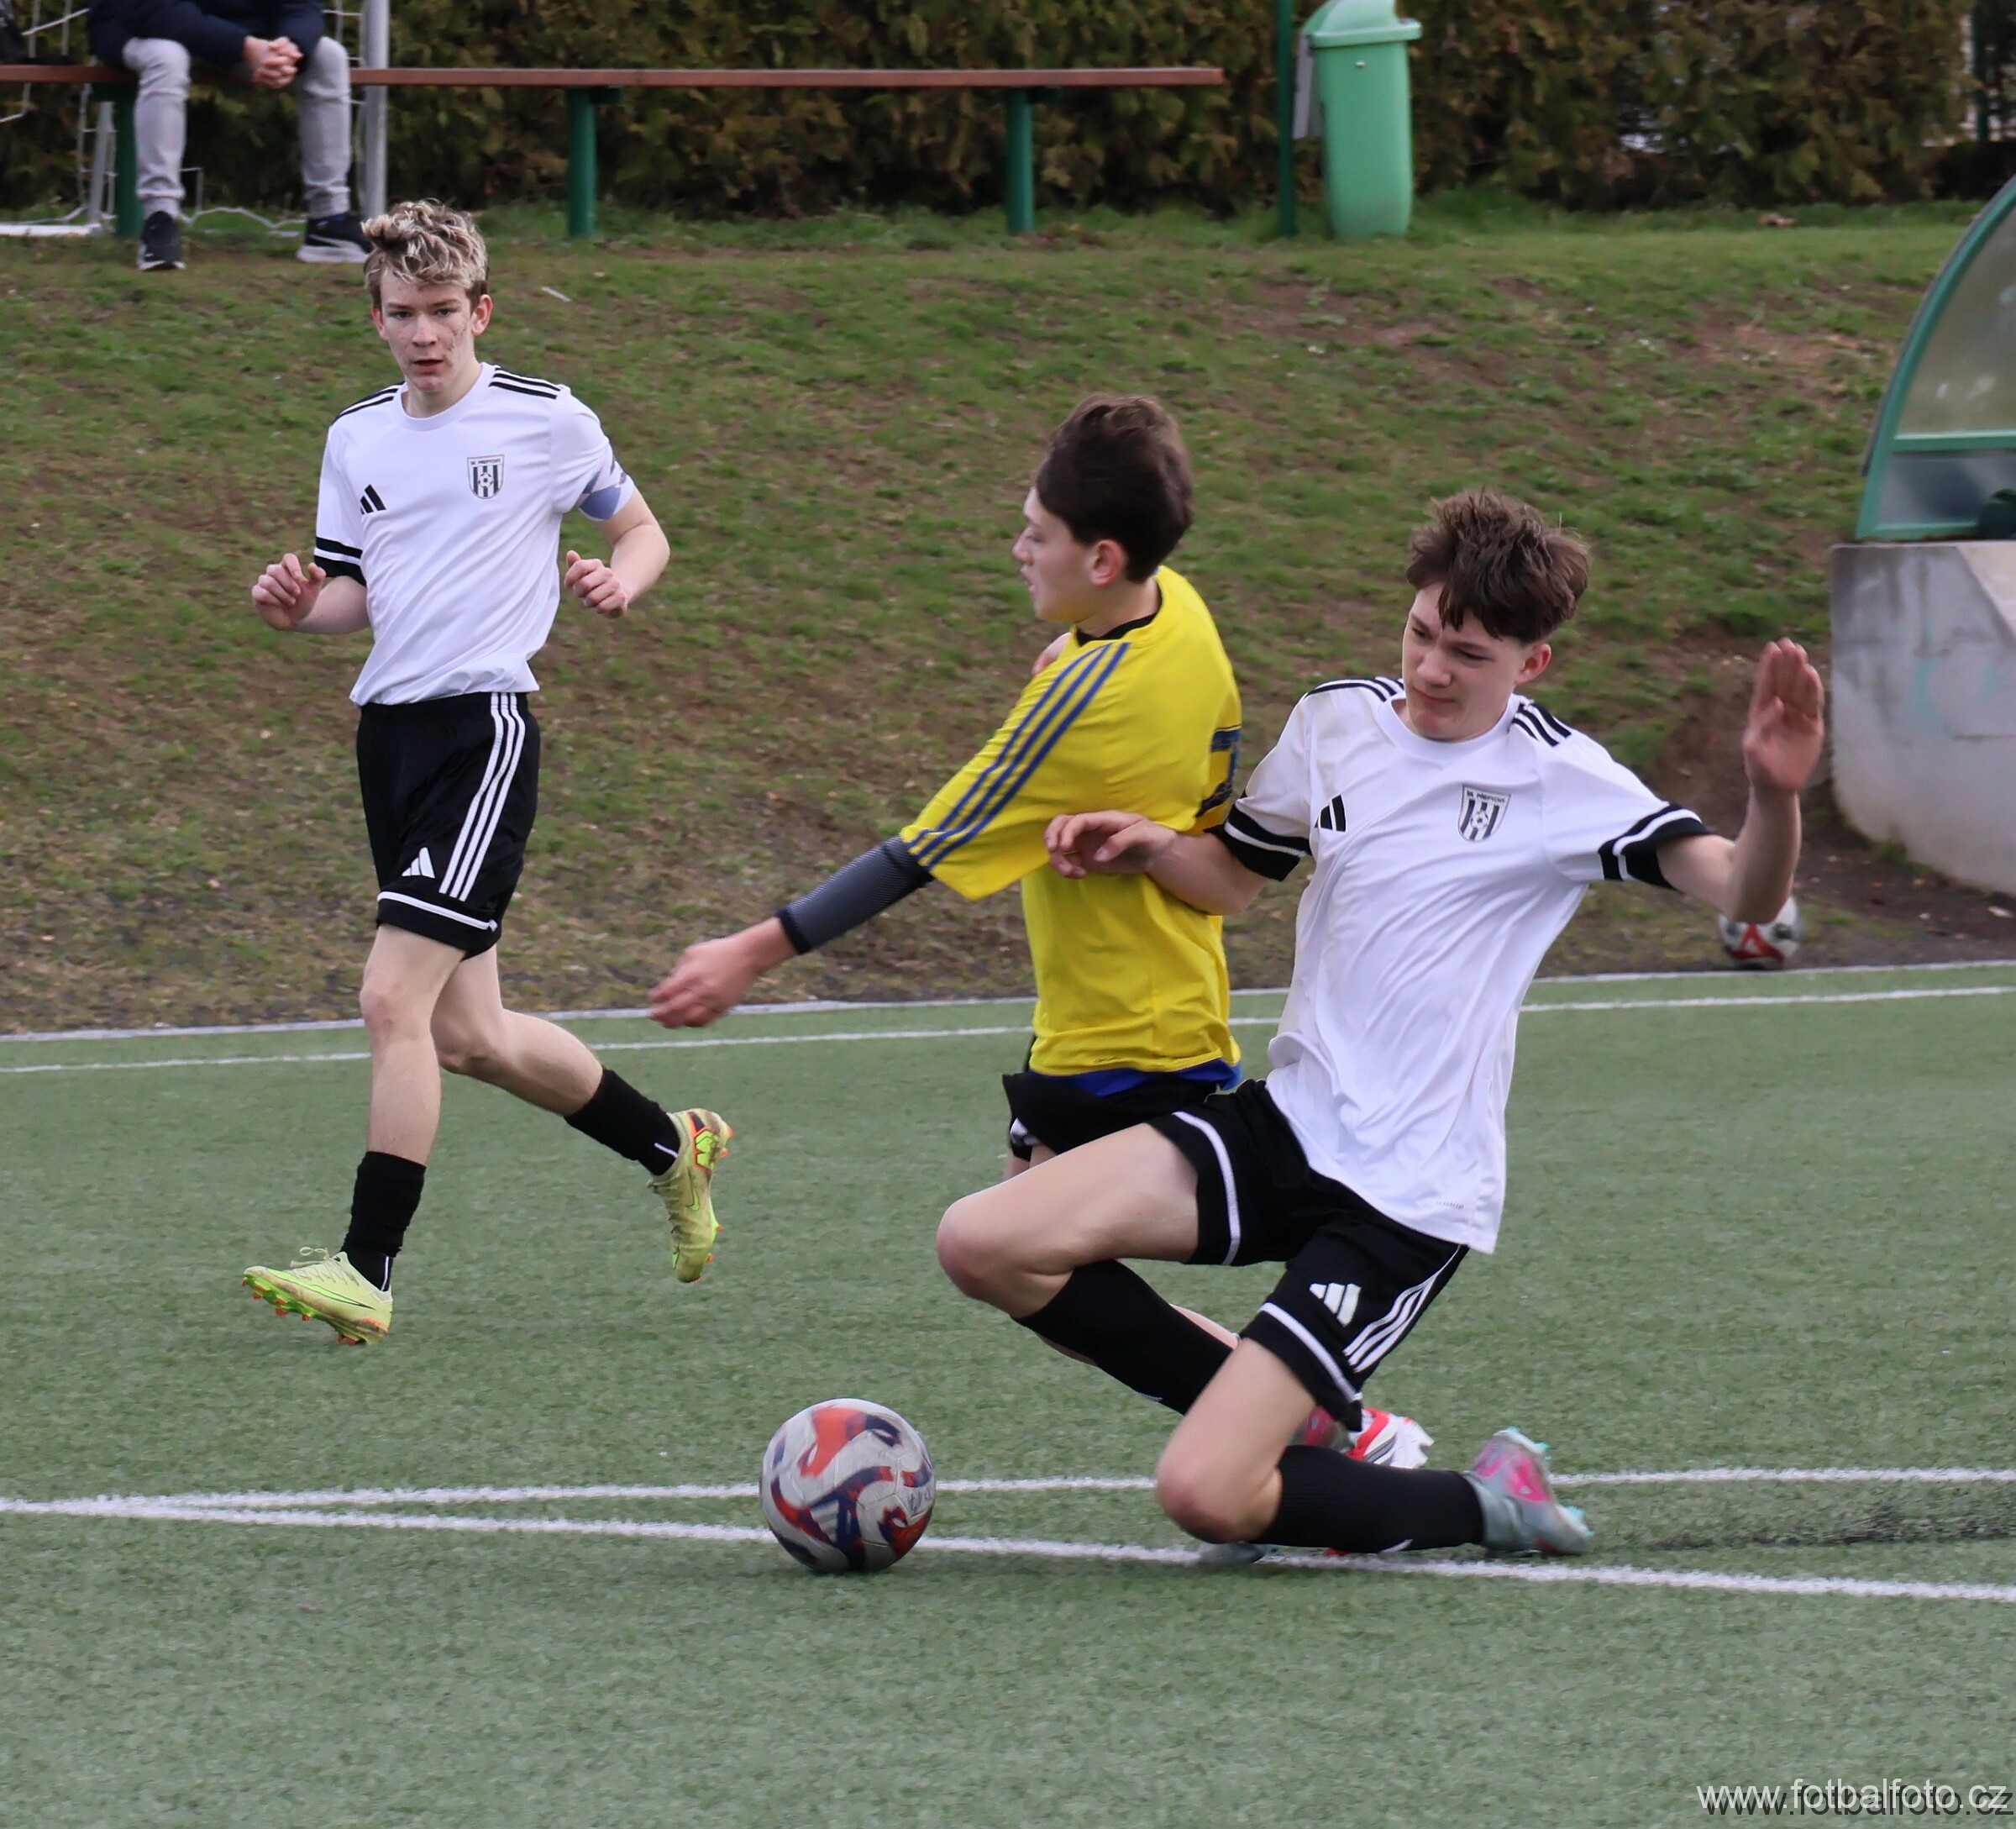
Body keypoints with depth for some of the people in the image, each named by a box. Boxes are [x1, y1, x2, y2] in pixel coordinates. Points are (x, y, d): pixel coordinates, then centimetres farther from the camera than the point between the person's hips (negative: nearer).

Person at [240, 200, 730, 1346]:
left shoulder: (550, 422, -2)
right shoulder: (357, 439, 13)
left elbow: (642, 531, 10)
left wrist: (621, 578, -12)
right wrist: (301, 606, -2)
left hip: (483, 725, -7)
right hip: (389, 733, 7)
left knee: (394, 996, -18)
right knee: (466, 1035, 10)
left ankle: (368, 1269, -17)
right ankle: (673, 1146, 32)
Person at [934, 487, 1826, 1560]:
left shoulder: (1561, 781, -10)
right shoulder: (1336, 722, 7)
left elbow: (1743, 894, -20)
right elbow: (1235, 875, 25)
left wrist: (1774, 795, -41)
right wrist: (1150, 849, 2)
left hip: (1409, 1199, -7)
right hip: (1287, 1121, 7)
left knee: (1206, 1498, -19)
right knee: (982, 1245, -10)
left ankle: (1487, 1505, 9)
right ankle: (1306, 1417, 7)